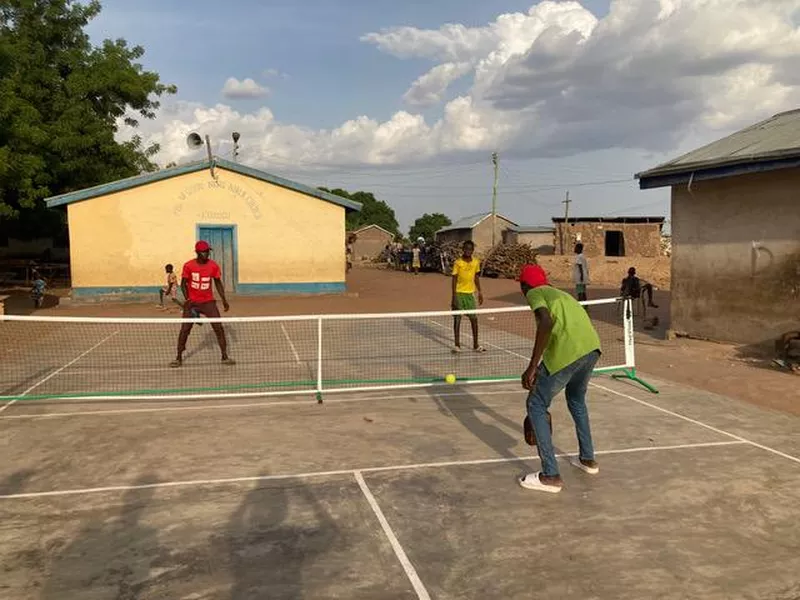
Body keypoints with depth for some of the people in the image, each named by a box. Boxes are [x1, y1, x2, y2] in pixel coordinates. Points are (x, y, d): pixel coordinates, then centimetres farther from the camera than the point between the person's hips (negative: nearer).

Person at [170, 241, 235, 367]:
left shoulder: (213, 266, -5)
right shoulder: (188, 266, -9)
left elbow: (218, 283, 5)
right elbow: (183, 284, -2)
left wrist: (224, 299, -3)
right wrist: (187, 299, -17)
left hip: (208, 302, 1)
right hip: (192, 302, -1)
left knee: (219, 328, -5)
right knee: (184, 329, 0)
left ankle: (225, 357, 6)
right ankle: (179, 358, 15)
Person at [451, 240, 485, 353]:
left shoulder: (476, 262, 2)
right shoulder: (458, 262, -10)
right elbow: (454, 279, -9)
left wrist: (480, 292, 12)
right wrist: (454, 297, -13)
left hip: (470, 293, 4)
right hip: (459, 293, -4)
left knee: (474, 319, 5)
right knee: (457, 318, 1)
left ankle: (475, 345, 15)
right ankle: (457, 344, 10)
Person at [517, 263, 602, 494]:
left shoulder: (534, 294, 7)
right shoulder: (559, 294, 31)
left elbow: (546, 323, -14)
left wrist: (532, 367, -13)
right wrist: (542, 374, 45)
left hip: (567, 353, -8)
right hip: (592, 348, 8)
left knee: (536, 406, 9)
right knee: (577, 400, 34)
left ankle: (550, 475, 9)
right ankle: (587, 459, 43)